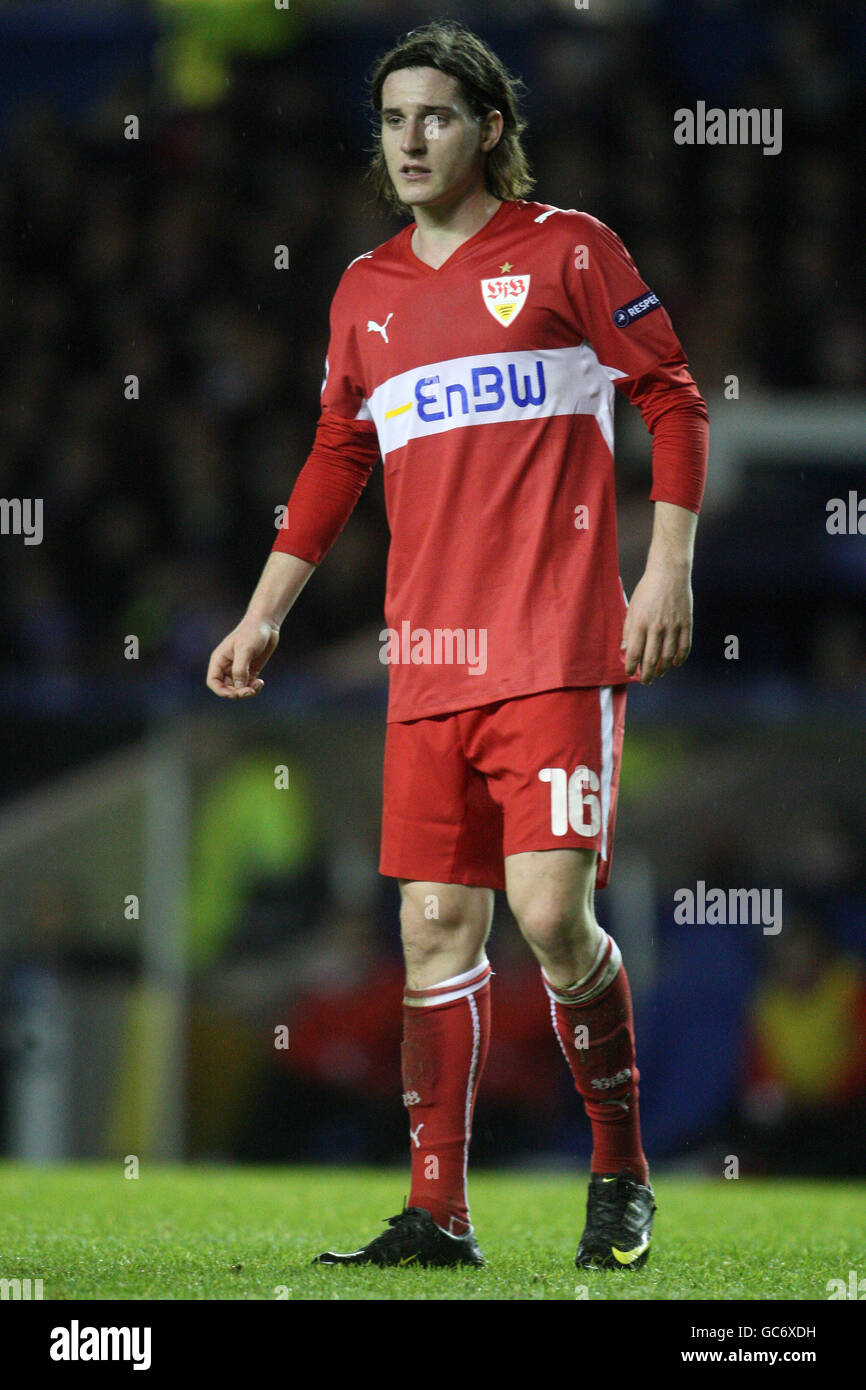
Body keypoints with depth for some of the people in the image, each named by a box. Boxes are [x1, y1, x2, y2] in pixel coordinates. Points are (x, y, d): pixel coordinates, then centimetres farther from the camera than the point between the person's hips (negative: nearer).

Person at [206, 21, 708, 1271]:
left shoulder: (566, 250, 1)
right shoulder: (367, 292, 16)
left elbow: (673, 402, 2)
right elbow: (335, 464, 25)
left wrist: (669, 565, -7)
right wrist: (265, 614, 24)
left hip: (559, 649, -5)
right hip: (427, 660, 5)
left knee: (550, 912, -14)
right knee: (437, 925, 2)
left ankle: (622, 1171, 6)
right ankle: (438, 1213, 5)